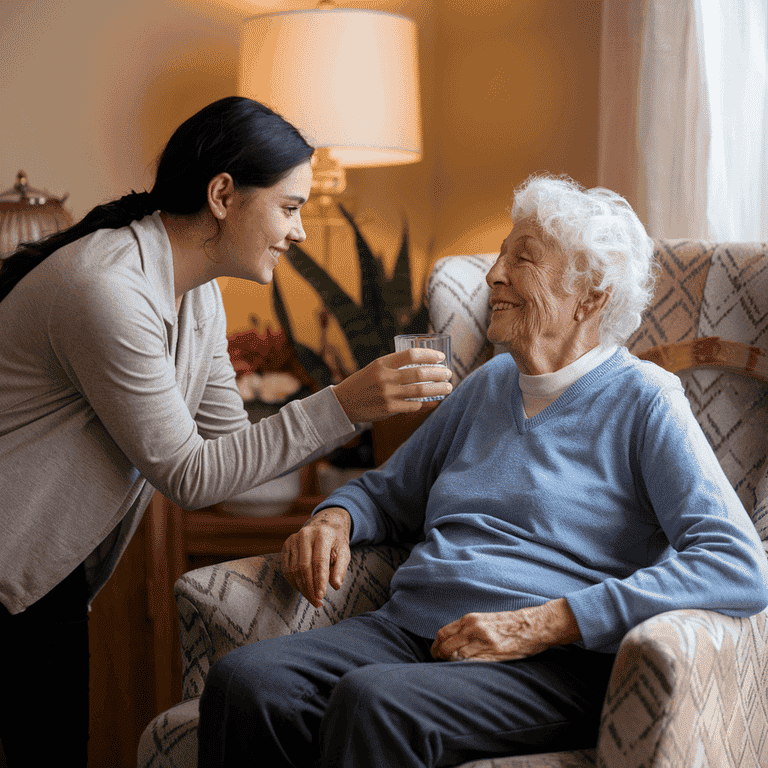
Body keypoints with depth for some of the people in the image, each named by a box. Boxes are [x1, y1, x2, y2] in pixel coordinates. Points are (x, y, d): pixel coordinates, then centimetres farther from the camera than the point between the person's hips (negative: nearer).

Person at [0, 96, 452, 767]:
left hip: (56, 572, 9)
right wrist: (343, 406, -25)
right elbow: (187, 475, -23)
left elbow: (228, 441, 5)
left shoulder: (198, 289, 3)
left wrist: (366, 404, -6)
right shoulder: (108, 289, -27)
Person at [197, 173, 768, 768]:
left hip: (550, 668, -5)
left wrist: (538, 624, -18)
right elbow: (389, 493, 35)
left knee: (371, 701, -36)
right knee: (242, 681, -24)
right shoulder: (487, 386, 21)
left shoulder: (643, 403, 0)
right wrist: (334, 519, 8)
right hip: (407, 629, 6)